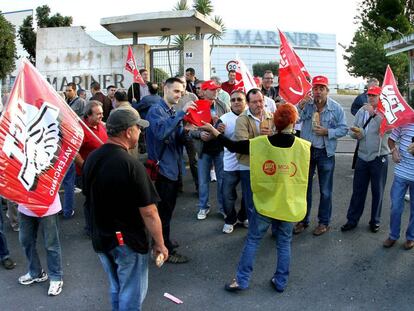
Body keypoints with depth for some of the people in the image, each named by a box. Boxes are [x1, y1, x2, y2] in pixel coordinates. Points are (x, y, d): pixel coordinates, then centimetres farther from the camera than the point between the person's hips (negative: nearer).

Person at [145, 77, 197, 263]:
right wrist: (181, 113, -29)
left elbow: (177, 137, 12)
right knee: (164, 210, 0)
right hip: (162, 167, -8)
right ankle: (165, 251, 11)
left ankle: (162, 242, 34)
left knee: (168, 208, 18)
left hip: (173, 166, 9)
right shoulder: (156, 110, -12)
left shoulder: (173, 112, 13)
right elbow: (161, 132, -30)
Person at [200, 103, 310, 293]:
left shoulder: (259, 143, -14)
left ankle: (241, 280, 19)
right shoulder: (304, 146, -11)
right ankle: (280, 282, 28)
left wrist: (213, 130, 8)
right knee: (284, 243, 17)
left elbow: (232, 146, -5)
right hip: (289, 205, 1)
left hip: (265, 203, -1)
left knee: (252, 241, 13)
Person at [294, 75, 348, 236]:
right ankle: (303, 220, 27)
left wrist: (327, 132, -18)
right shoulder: (306, 104, -4)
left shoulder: (336, 108, -6)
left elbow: (343, 129, -5)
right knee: (304, 187, 12)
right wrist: (299, 107, -26)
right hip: (306, 150, 2)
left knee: (325, 190, 9)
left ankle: (324, 222, 25)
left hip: (326, 152, -1)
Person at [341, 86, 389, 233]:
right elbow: (353, 130, 9)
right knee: (358, 190, 10)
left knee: (377, 191, 10)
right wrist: (356, 133, -13)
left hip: (379, 158, -3)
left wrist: (374, 113, -29)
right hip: (362, 156, 3)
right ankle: (352, 220, 21)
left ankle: (375, 221, 26)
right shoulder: (362, 111, 6)